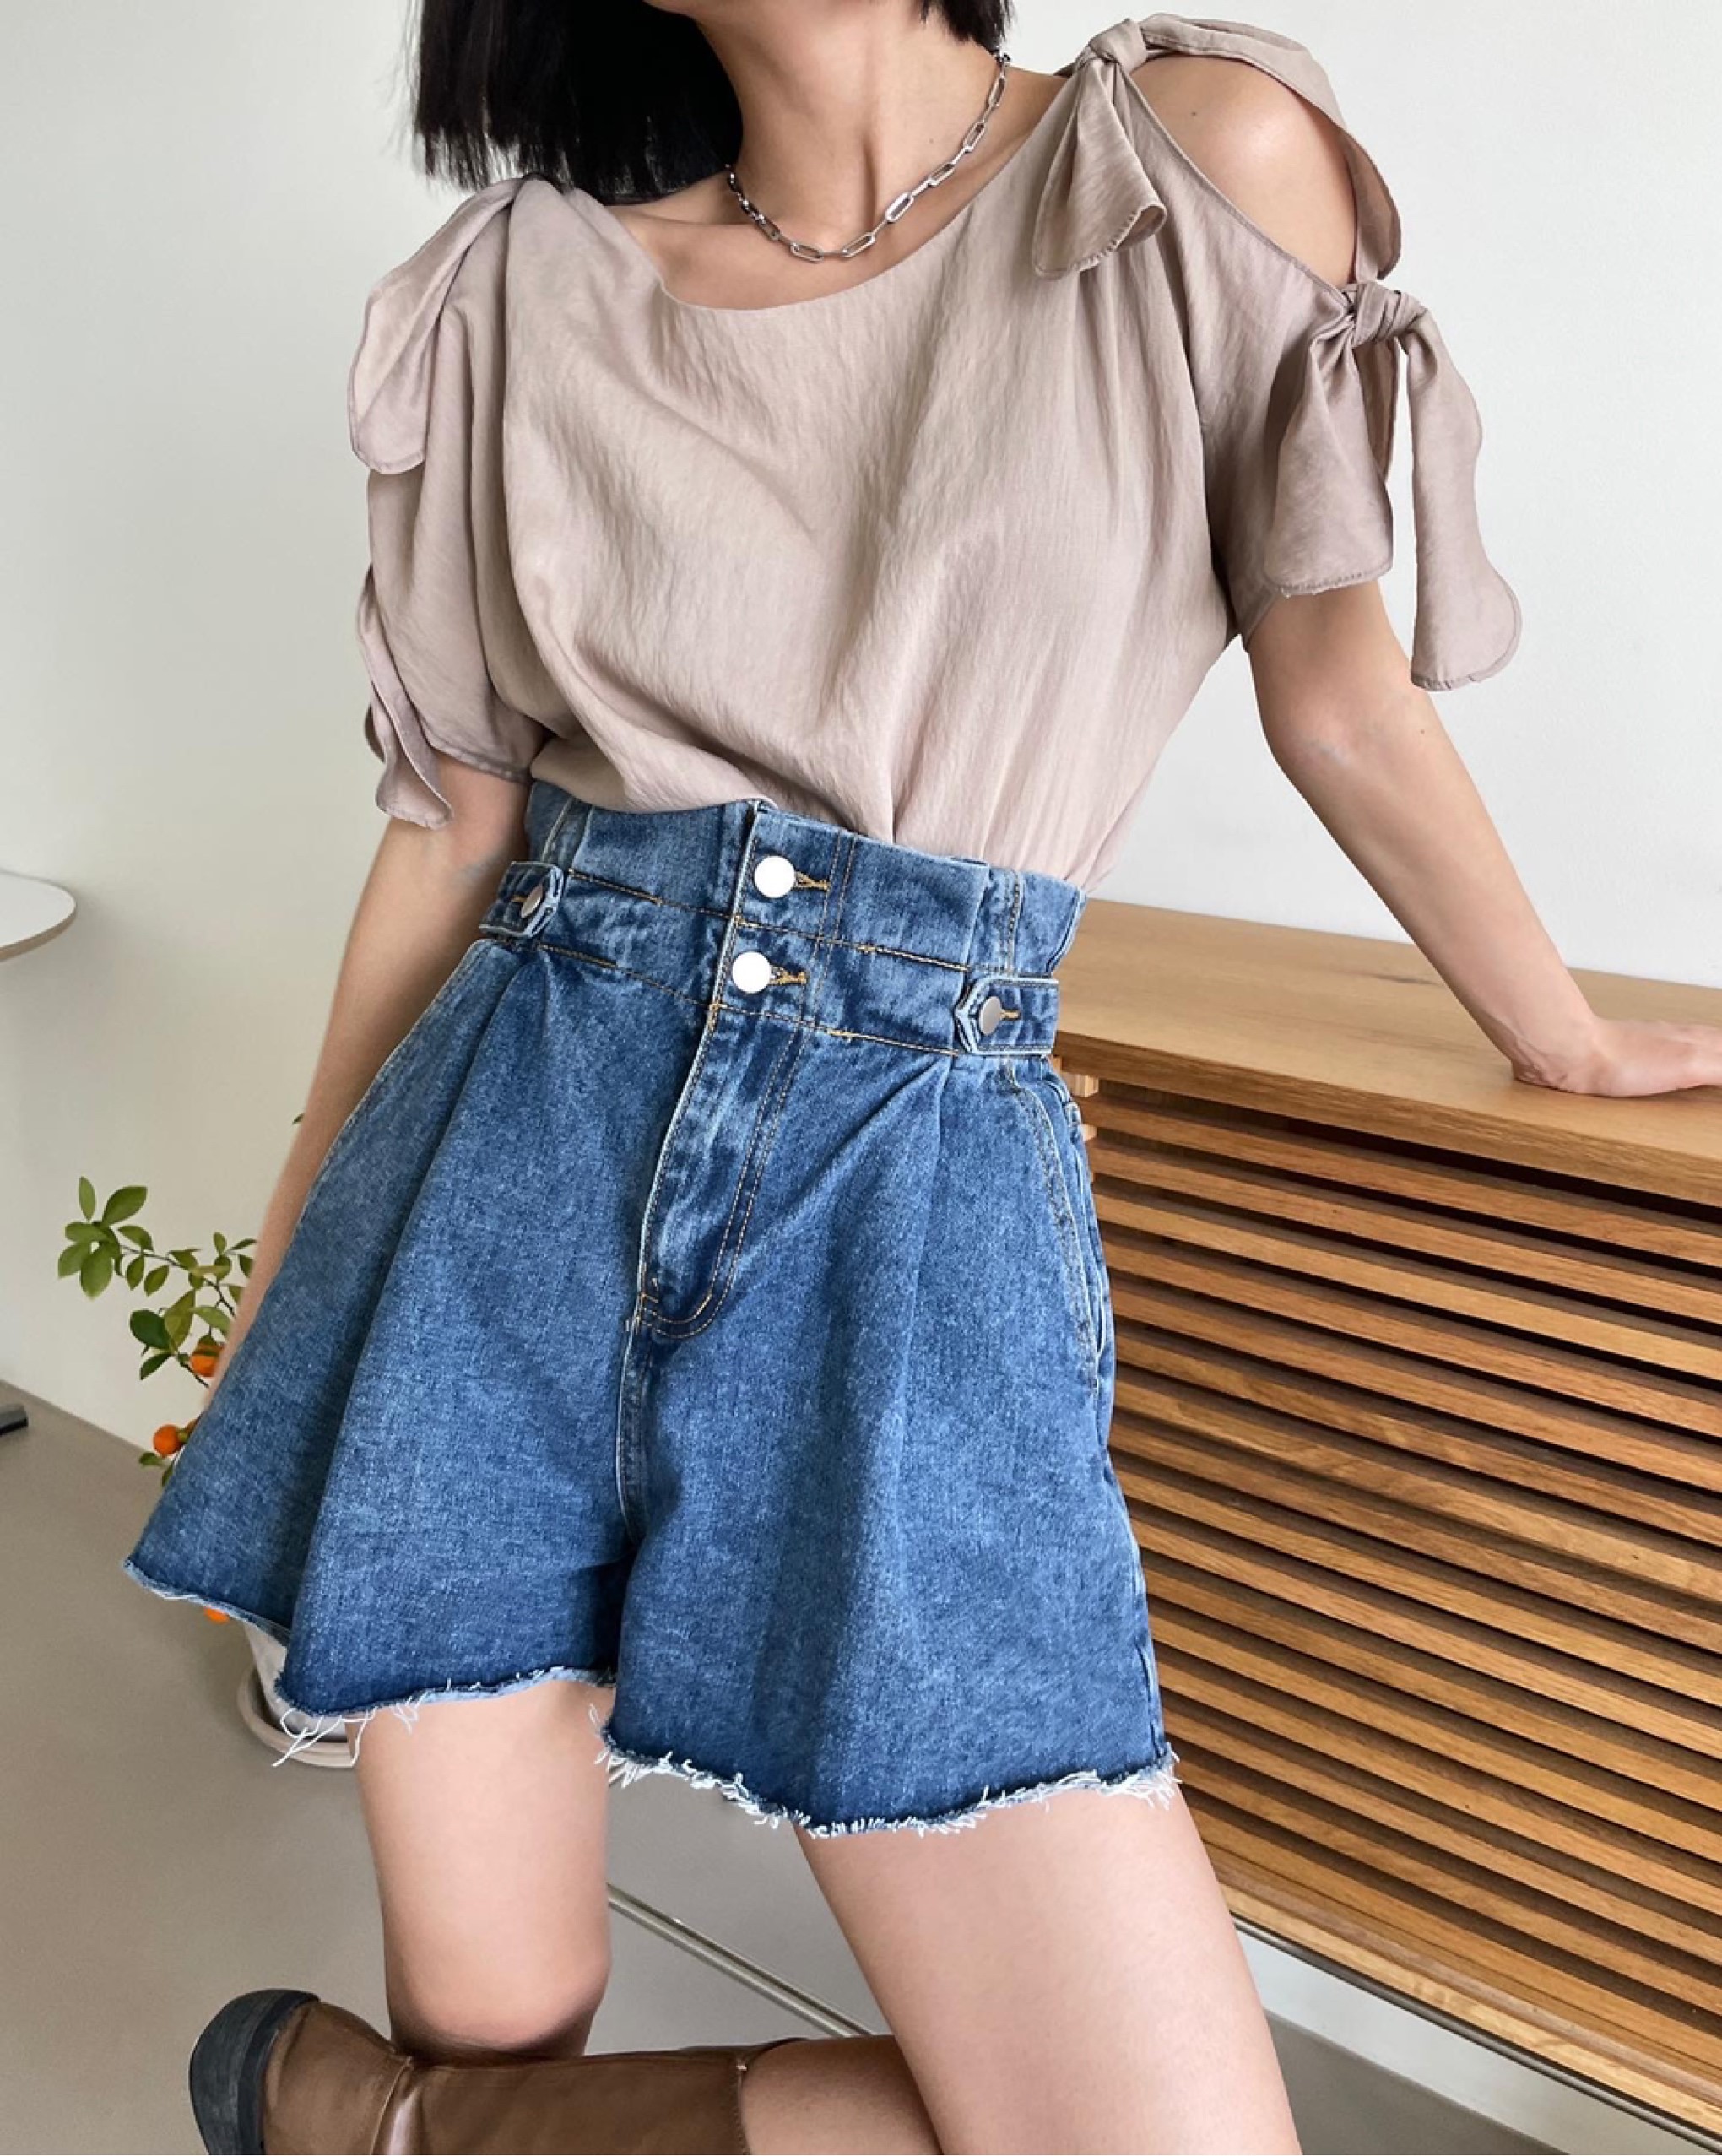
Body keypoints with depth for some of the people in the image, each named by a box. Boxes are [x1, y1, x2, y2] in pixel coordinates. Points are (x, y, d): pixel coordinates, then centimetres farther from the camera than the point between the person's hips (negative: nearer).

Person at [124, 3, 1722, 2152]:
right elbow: (456, 814, 11)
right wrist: (297, 1233, 17)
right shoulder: (529, 287, 8)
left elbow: (1336, 695, 10)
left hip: (920, 1165, 0)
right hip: (517, 1150, 2)